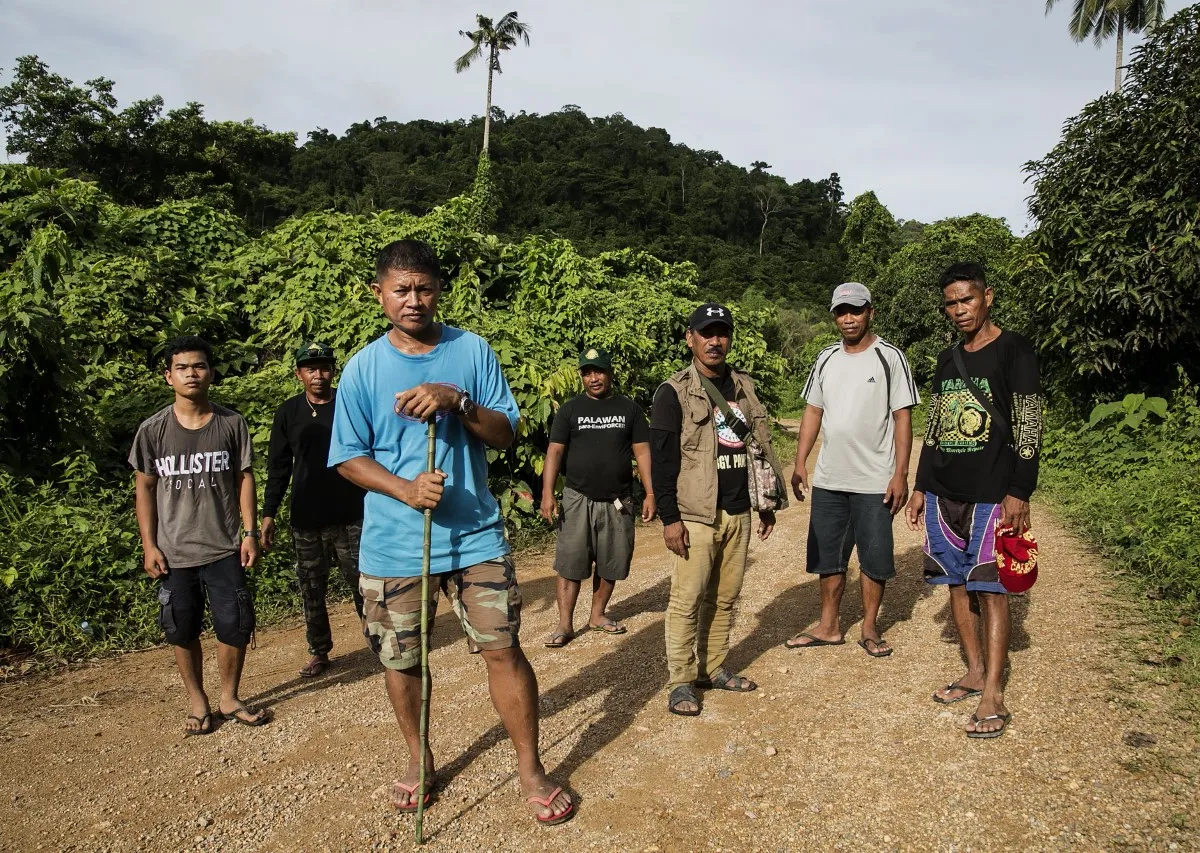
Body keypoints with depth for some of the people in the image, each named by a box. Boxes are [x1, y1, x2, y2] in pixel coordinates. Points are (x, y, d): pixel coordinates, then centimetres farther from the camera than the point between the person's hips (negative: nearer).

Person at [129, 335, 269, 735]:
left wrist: (250, 532, -2)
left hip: (224, 548, 0)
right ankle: (198, 702, 29)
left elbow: (244, 478, 3)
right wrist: (149, 545, -1)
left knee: (235, 626, 3)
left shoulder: (231, 423, -2)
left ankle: (229, 698, 24)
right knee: (183, 632, 10)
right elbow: (144, 487, 3)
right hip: (173, 552, 0)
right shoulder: (153, 429, -3)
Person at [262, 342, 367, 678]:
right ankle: (318, 652, 24)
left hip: (351, 515, -2)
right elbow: (278, 467, 8)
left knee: (363, 582, 2)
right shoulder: (288, 412, 4)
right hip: (306, 520, 2)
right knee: (312, 588, 10)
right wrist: (269, 514, 5)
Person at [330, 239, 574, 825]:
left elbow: (506, 432, -2)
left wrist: (458, 402, -20)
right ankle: (418, 758, 37)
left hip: (475, 535, -1)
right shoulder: (363, 368, 0)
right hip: (393, 545, 1)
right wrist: (404, 488, -17)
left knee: (504, 650, -1)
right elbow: (348, 457, 1)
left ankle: (530, 770, 17)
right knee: (400, 660, 12)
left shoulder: (473, 351, 0)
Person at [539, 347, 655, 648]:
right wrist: (547, 493, -11)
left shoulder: (629, 409, 4)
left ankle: (598, 615, 26)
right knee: (570, 562, -2)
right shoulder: (570, 409, 2)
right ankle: (565, 624, 5)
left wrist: (650, 493, -4)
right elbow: (555, 451, -1)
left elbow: (642, 452, 3)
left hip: (618, 501, 2)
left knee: (611, 563, 9)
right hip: (578, 499, -1)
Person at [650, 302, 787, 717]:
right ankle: (680, 682, 8)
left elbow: (762, 445, 18)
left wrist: (768, 502, 16)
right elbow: (662, 459, -9)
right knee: (687, 600, -3)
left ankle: (714, 668, 25)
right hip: (696, 515, -5)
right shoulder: (674, 392, -5)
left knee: (725, 597, 12)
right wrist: (670, 517, -13)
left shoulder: (744, 386, 12)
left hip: (739, 512, 6)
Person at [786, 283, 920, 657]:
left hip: (875, 481, -4)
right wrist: (800, 462, 6)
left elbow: (902, 418, -7)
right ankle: (829, 627, 25)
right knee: (827, 555, 12)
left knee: (875, 558, 6)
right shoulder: (826, 359, 9)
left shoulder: (889, 357, -5)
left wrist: (900, 474, -13)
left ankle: (869, 628, 22)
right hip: (828, 479, 5)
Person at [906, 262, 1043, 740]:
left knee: (989, 589, -4)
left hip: (991, 494, -6)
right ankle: (974, 674, 24)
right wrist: (921, 488, 14)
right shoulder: (947, 361, 13)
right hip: (944, 494, 6)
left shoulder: (1014, 351, -5)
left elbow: (1028, 428, -9)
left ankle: (994, 696, 2)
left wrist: (1019, 493, -14)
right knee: (957, 584, 11)